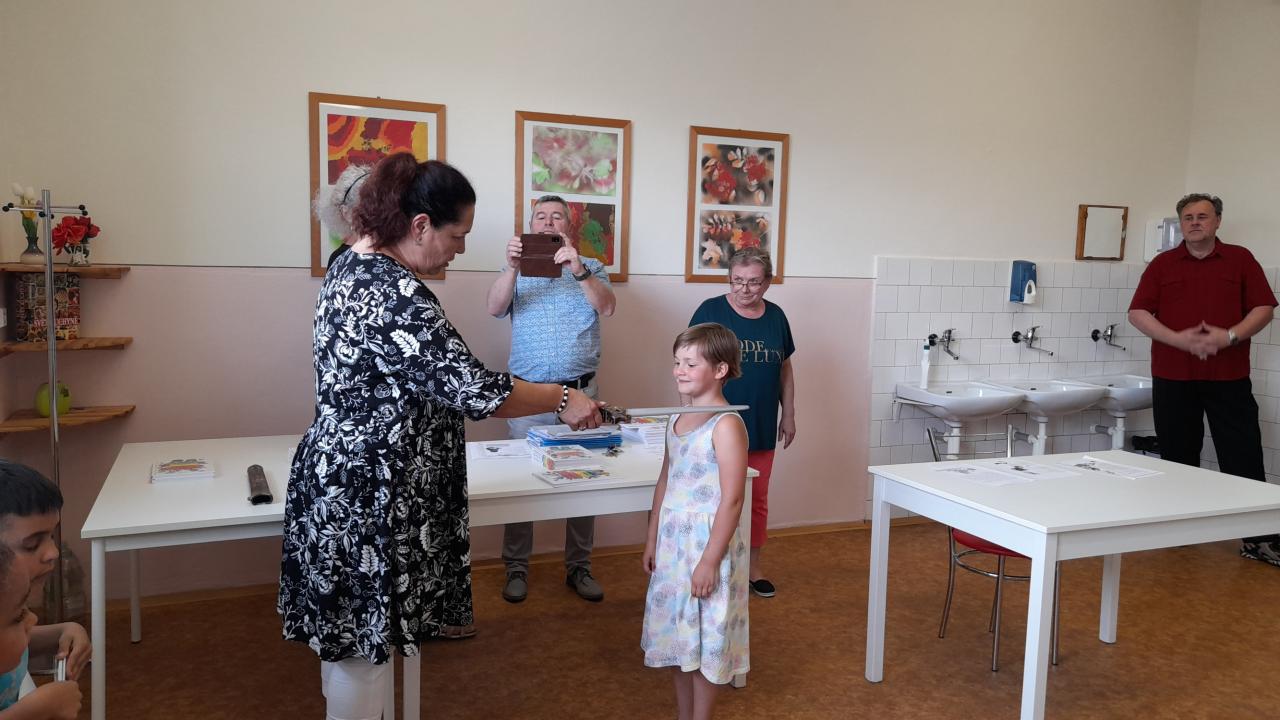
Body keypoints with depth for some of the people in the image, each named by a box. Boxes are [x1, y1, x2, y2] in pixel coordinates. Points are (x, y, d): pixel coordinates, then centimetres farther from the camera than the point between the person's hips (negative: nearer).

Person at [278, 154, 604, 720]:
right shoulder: (396, 295, -24)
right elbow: (472, 389, -24)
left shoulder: (351, 265, 7)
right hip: (368, 495, -10)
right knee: (362, 645, 6)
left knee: (345, 635, 22)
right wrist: (564, 399, -11)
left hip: (342, 481, 10)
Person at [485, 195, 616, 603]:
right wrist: (512, 267, -25)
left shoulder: (590, 268, 9)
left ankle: (579, 568, 18)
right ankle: (516, 568, 14)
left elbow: (606, 308, -9)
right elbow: (495, 308, -8)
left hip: (580, 391, 1)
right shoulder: (518, 270, 9)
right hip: (527, 393, 0)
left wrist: (578, 270, -24)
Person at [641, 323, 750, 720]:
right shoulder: (677, 419, 7)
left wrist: (710, 560, -19)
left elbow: (732, 498, -19)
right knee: (679, 635, 18)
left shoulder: (726, 424, -17)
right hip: (673, 541, 8)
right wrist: (652, 540, 15)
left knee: (706, 639, 7)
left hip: (708, 543, -8)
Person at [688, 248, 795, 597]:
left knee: (757, 500, 13)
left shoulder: (776, 316, 6)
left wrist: (789, 415, 11)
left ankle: (753, 568, 28)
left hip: (762, 428, 4)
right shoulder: (710, 311, -7)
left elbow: (785, 369, 13)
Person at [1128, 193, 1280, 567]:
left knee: (1244, 458, -2)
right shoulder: (1162, 264, 6)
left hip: (1229, 377, -1)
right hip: (1173, 378, 1)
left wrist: (1230, 336, -14)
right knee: (1178, 458, 9)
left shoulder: (1240, 260, 7)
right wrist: (1178, 339, -13)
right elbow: (1138, 313, -1)